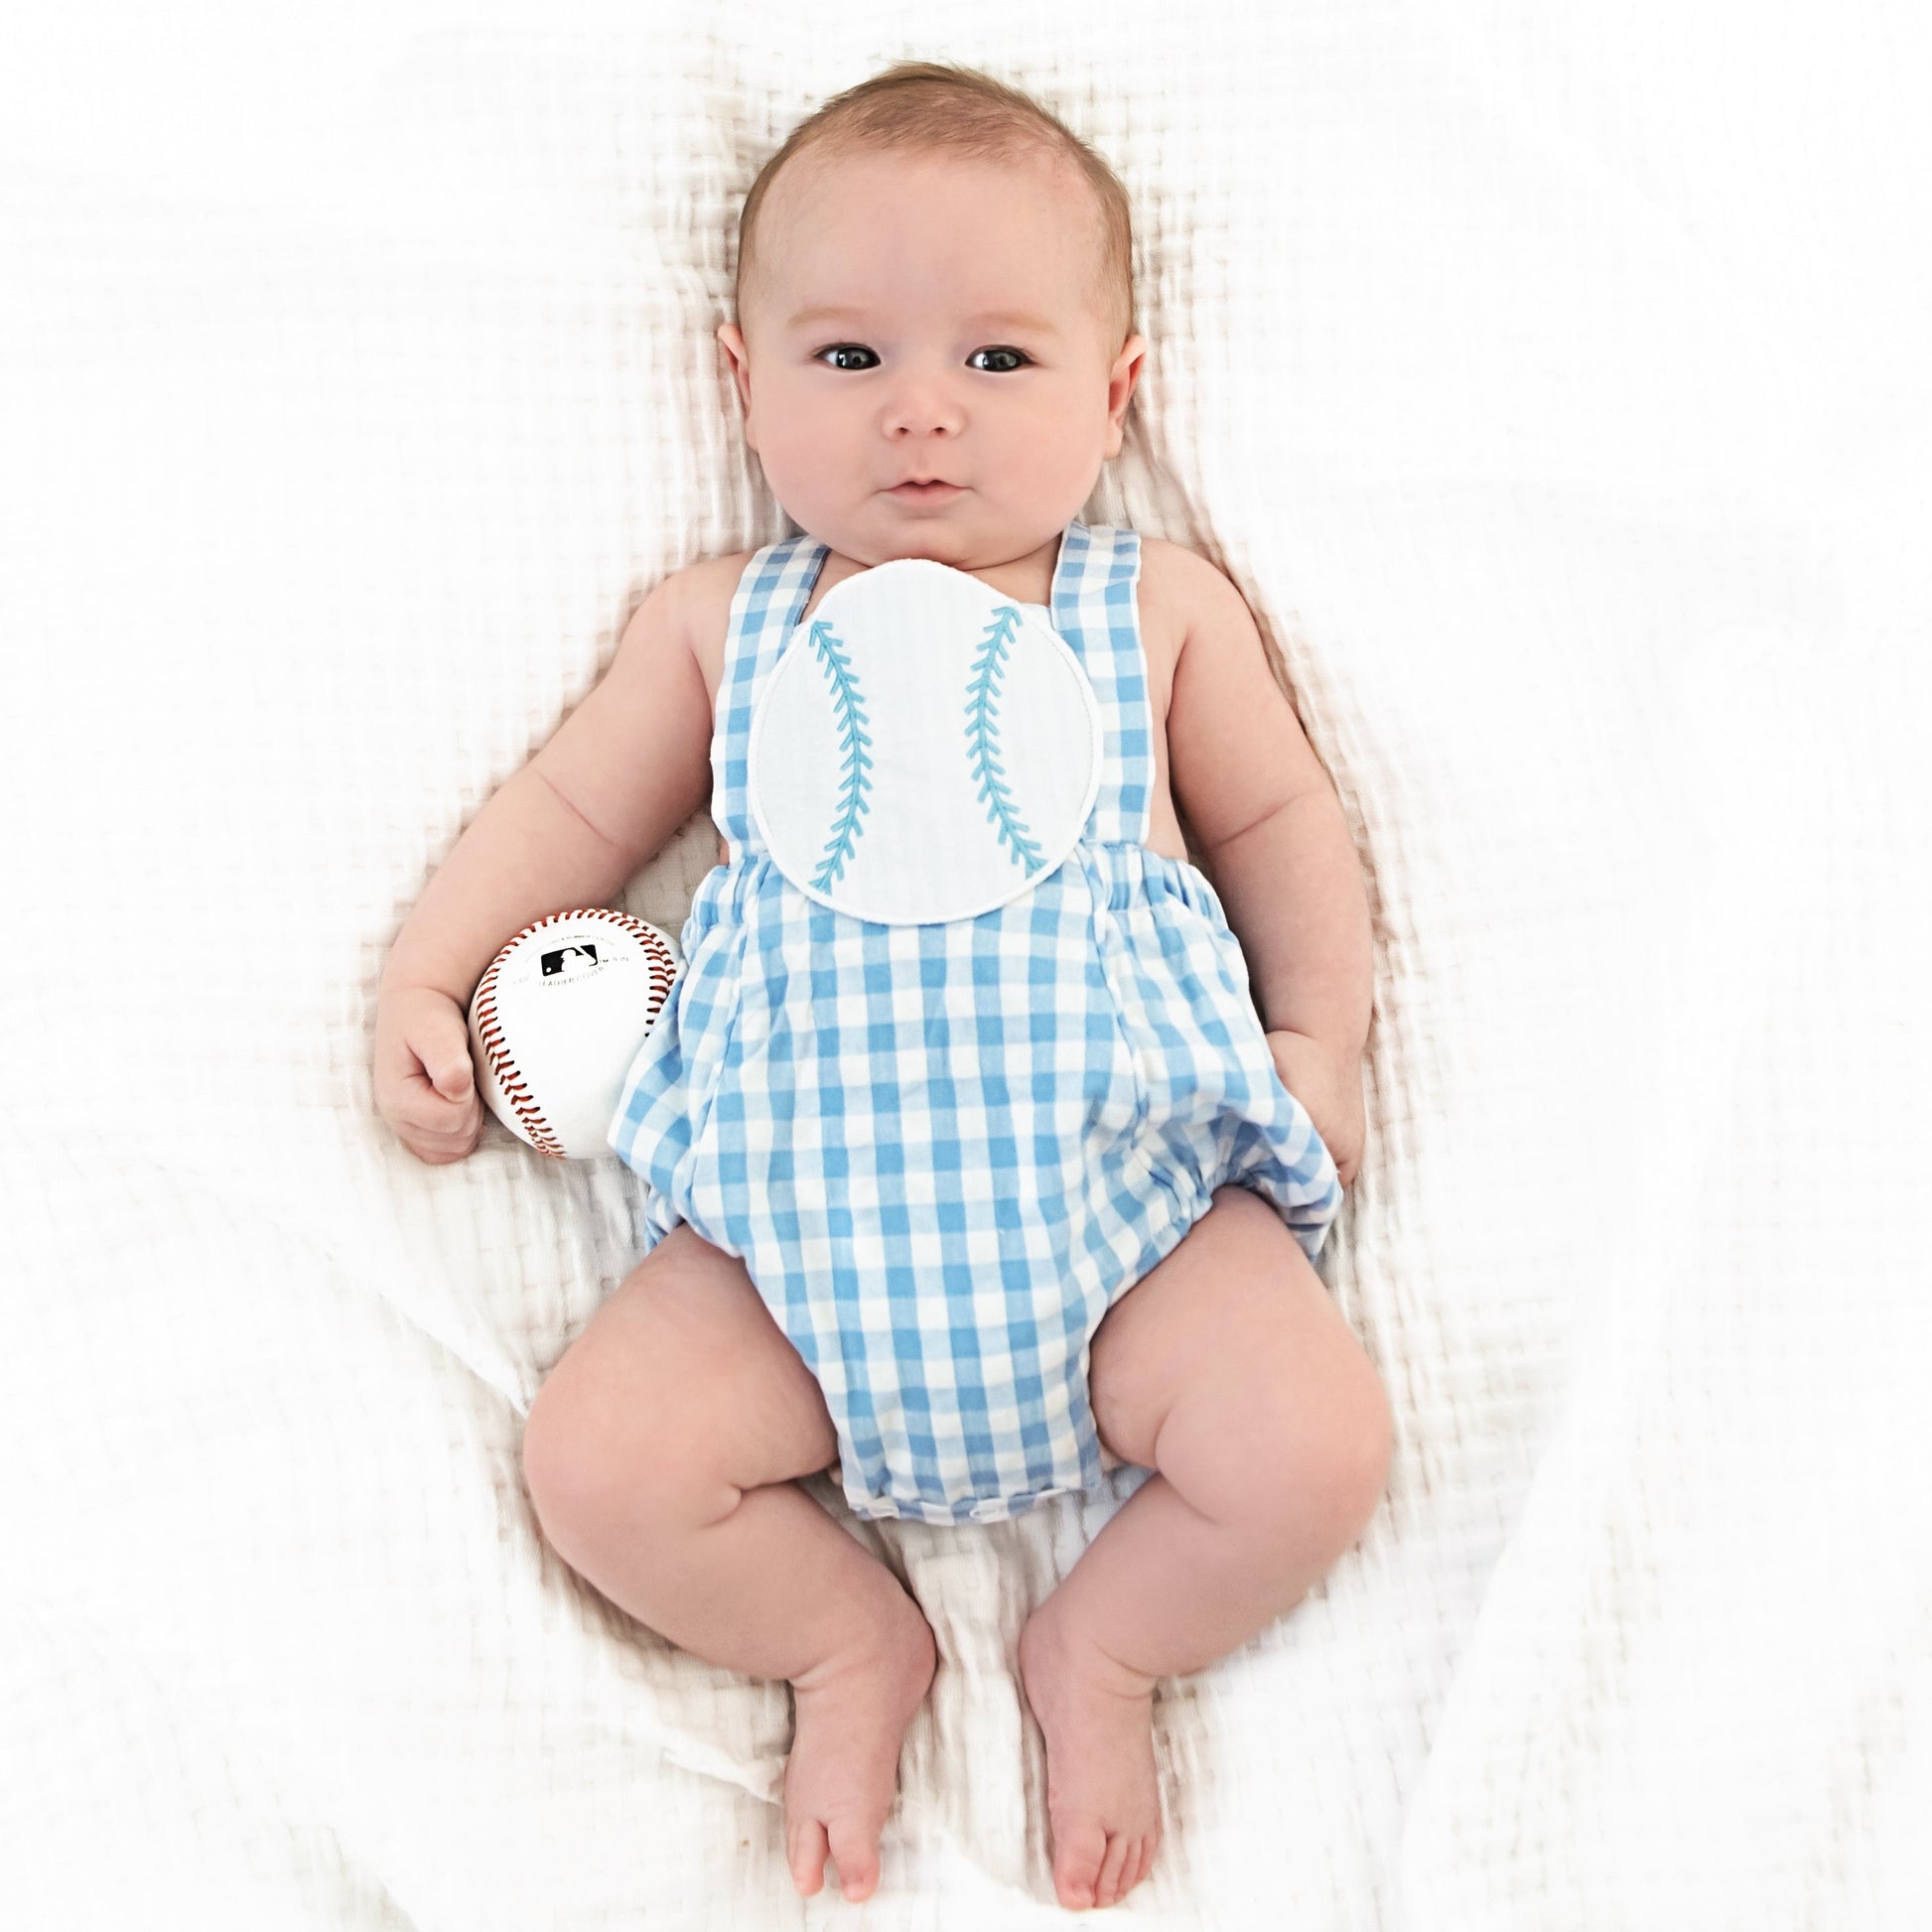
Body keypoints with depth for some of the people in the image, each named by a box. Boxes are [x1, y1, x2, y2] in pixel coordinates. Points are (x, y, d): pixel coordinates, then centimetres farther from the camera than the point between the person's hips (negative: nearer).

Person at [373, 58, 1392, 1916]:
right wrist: (424, 976, 7)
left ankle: (1102, 1646, 12)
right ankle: (849, 1643, 14)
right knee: (596, 1460, -16)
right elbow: (571, 805, 18)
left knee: (1314, 1445, -19)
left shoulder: (1158, 607, 11)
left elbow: (1280, 817, 17)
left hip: (1120, 1184, 0)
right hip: (804, 1226, 1)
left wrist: (1321, 1031, 4)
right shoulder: (722, 623, 13)